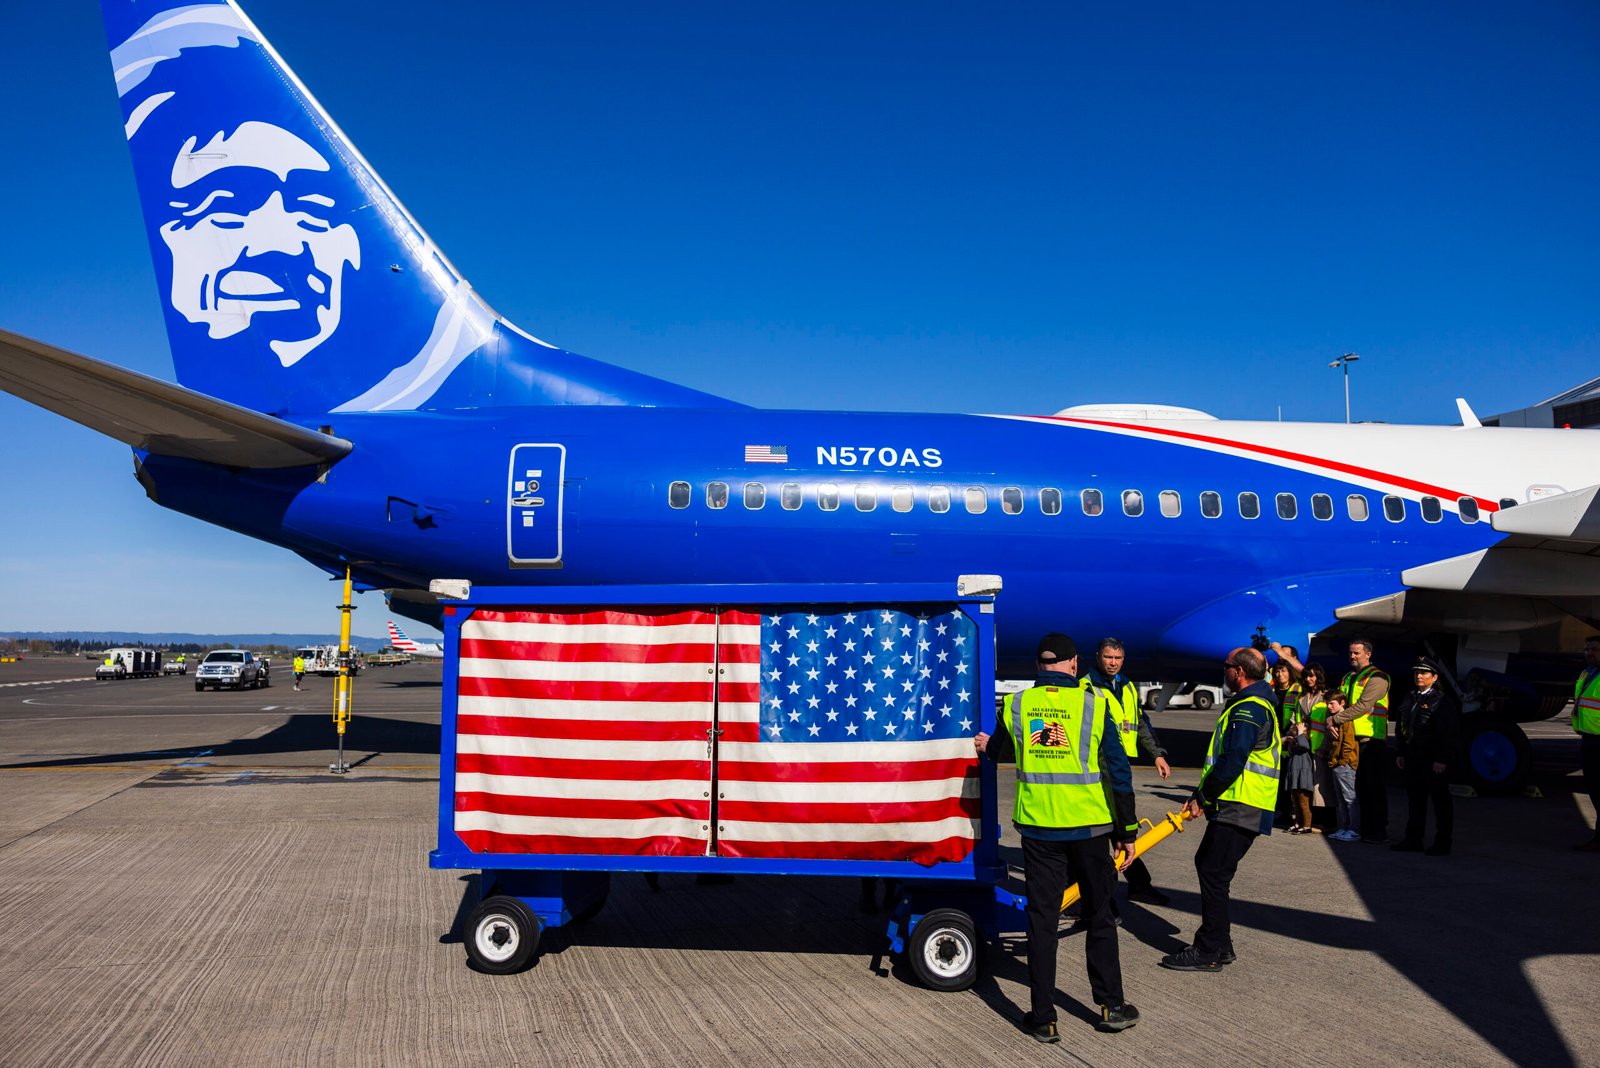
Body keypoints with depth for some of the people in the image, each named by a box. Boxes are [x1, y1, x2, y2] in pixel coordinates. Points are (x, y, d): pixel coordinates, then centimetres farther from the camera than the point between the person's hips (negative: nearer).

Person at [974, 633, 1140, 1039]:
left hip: (1038, 828, 1)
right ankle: (1111, 1007, 24)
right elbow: (1119, 771, -7)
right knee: (1099, 916, 16)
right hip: (1089, 826, -1)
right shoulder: (1093, 704, -7)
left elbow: (1000, 752, 18)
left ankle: (1043, 1018, 12)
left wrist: (986, 745, 42)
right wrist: (1127, 831, 1)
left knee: (1041, 919, 8)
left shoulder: (1015, 705, -1)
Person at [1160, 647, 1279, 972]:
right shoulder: (1252, 705, 19)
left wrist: (1202, 796, -12)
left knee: (1213, 873, -6)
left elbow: (1232, 763, -23)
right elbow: (1225, 757, 20)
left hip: (1239, 810, -11)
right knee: (1206, 864, 15)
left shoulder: (1249, 710, -16)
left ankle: (1209, 952, 1)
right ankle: (1220, 945, 22)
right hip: (1234, 807, 11)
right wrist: (1202, 796, 15)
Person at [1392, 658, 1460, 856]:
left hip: (1435, 760, -7)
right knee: (1415, 798, 12)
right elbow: (1402, 728, 18)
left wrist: (1442, 759, -17)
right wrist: (1401, 753, 13)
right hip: (1413, 758, 7)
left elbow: (1449, 733, -13)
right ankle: (1413, 840, 19)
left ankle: (1442, 843, 9)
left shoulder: (1443, 701, -8)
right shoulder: (1409, 698, 13)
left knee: (1440, 800, 2)